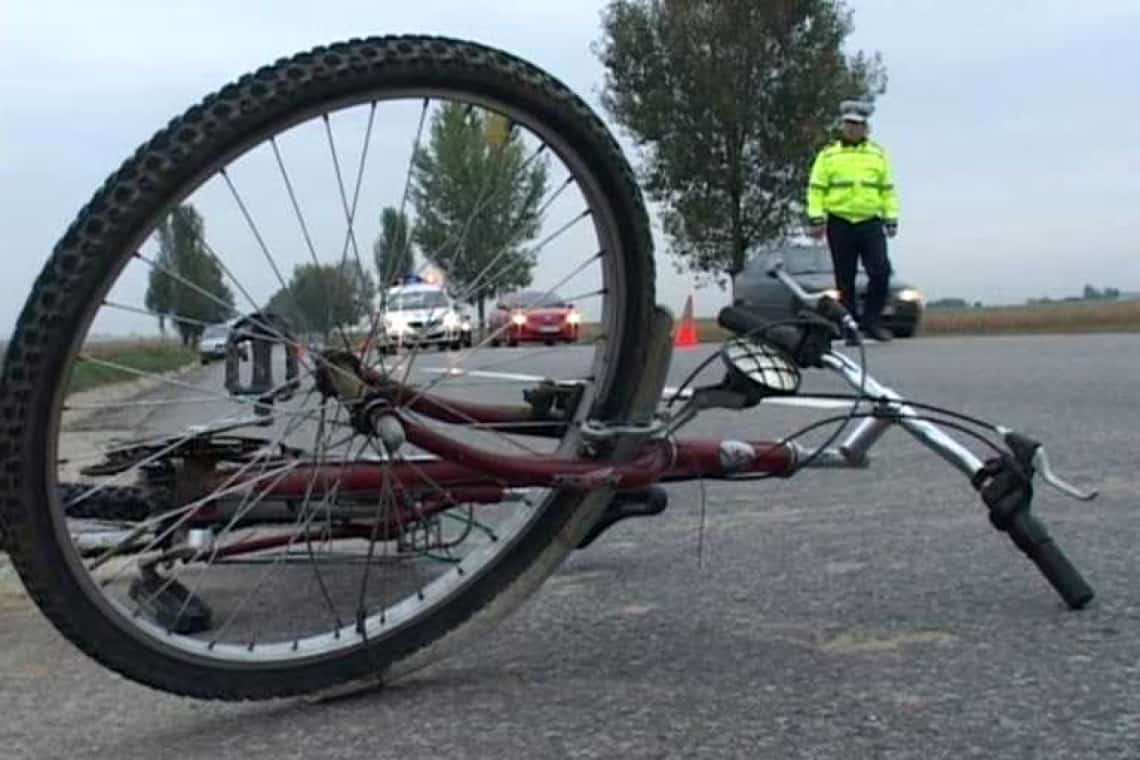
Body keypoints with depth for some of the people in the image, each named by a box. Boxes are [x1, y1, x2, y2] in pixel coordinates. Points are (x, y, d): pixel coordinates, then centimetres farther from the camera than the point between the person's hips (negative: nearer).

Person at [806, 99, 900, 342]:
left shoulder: (878, 154, 13)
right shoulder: (828, 155, 7)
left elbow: (887, 190, 14)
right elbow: (816, 189, 2)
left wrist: (891, 219, 7)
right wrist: (816, 218, -8)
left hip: (871, 223, 1)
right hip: (840, 224, -1)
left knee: (881, 271, -12)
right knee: (845, 281, 3)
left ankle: (872, 320, 0)